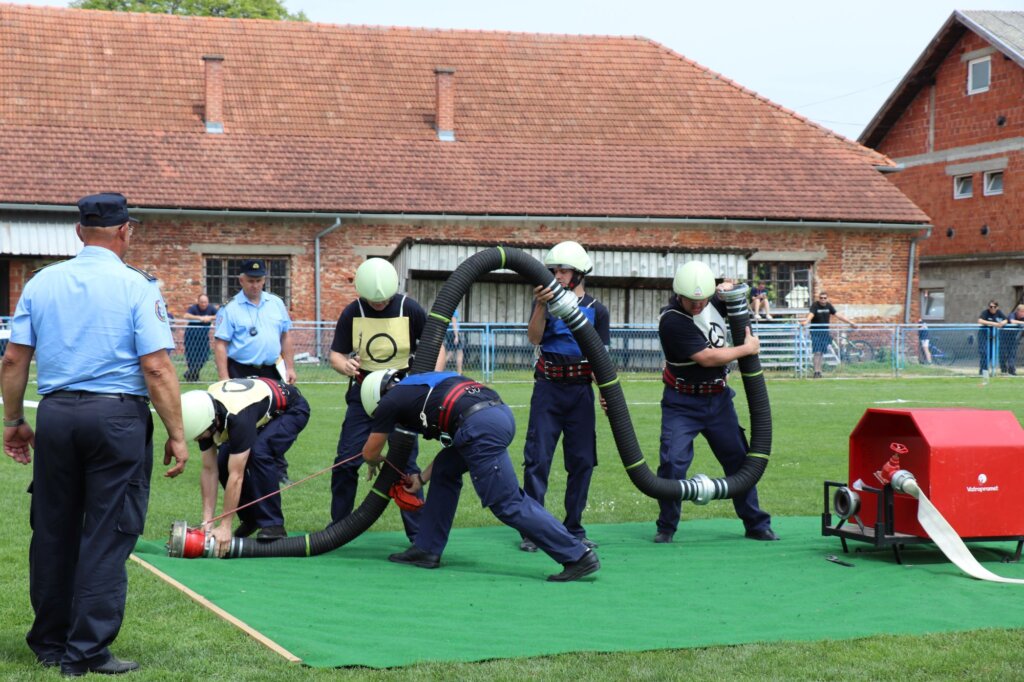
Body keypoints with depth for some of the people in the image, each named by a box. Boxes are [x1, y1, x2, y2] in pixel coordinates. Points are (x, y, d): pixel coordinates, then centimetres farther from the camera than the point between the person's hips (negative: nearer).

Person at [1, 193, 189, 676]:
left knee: (53, 532, 14)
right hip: (118, 415, -4)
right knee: (106, 536, 2)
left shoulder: (42, 282, 7)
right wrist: (176, 435, -6)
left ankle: (50, 642, 24)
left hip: (56, 415, 4)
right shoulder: (136, 286, -5)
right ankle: (86, 651, 2)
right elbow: (157, 369, -11)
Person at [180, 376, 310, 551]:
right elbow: (209, 470, -13)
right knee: (223, 462, -10)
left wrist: (224, 527, -35)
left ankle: (273, 524, -18)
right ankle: (251, 518, 10)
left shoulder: (237, 417, -42)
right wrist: (207, 521, -16)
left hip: (291, 410, -7)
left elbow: (236, 476, -39)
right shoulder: (202, 413, -20)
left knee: (259, 453, -31)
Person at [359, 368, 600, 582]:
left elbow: (370, 453, 26)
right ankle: (426, 549, 30)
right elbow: (454, 446, 38)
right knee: (445, 470, 25)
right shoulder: (423, 386, 35)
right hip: (501, 412, 9)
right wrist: (422, 478, 45)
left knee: (507, 505, -3)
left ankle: (578, 556, -5)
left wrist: (376, 462, 49)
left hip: (480, 425, -9)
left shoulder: (390, 401, 14)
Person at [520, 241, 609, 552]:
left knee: (582, 460, 4)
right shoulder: (547, 301, 5)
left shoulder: (596, 309, 7)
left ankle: (574, 527, 15)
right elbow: (534, 338, -10)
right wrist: (541, 305, -24)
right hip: (548, 387, -1)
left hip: (581, 389, 1)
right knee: (537, 457, -6)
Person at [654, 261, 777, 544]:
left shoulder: (714, 300, -2)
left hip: (718, 398, 6)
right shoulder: (671, 320, -23)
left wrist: (731, 289, -5)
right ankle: (666, 527, 3)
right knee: (673, 462, -14)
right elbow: (706, 358, -26)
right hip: (682, 403, -6)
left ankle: (756, 524, 22)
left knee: (739, 459, 10)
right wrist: (747, 348, -14)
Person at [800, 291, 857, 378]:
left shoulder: (829, 306, 4)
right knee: (817, 352, -10)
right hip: (816, 332, -5)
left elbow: (838, 315, 7)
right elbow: (811, 315, -28)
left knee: (822, 352, 6)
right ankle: (816, 372, -8)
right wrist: (806, 322, -49)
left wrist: (850, 322, 6)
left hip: (825, 332, 5)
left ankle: (819, 371, 11)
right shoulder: (815, 305, -11)